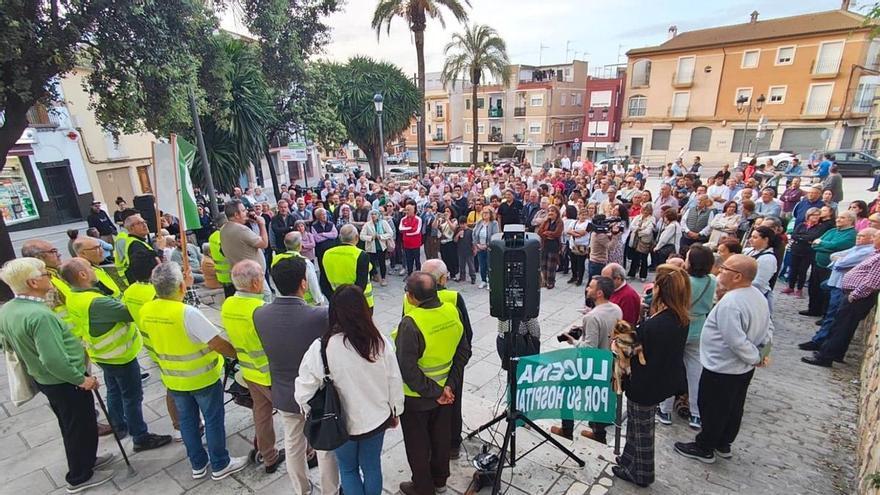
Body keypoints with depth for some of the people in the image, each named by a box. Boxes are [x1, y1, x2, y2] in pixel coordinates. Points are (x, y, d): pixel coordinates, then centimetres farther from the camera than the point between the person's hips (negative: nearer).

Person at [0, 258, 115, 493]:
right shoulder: (39, 315, -32)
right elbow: (54, 361, -33)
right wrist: (81, 379, -20)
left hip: (42, 379, 9)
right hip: (65, 383, -9)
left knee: (70, 427, 26)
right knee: (81, 428, 12)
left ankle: (86, 460, 44)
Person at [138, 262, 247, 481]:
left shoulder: (145, 311, -9)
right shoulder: (187, 312, -29)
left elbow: (154, 338, 8)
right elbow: (218, 344, -27)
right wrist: (239, 353, -12)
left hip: (172, 378, 6)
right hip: (202, 377, -6)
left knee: (187, 420, 21)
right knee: (213, 420, 12)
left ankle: (198, 464, 36)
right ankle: (220, 465, 26)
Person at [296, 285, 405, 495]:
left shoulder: (321, 347, -26)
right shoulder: (381, 342, -17)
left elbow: (304, 392, -18)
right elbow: (395, 381, -7)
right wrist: (395, 411, 10)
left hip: (342, 424, -2)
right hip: (376, 419, 2)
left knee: (348, 469, 26)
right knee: (372, 466, 25)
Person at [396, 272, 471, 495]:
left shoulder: (410, 324, -31)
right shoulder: (452, 311, -14)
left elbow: (407, 369, -27)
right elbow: (464, 351, -6)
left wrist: (434, 392, -15)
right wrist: (449, 385, -5)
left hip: (416, 396, -5)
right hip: (445, 390, 5)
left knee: (417, 443, 19)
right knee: (441, 437, 26)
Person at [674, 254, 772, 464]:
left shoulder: (729, 303, -31)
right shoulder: (758, 295, 0)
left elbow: (737, 341, -30)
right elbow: (768, 328, 10)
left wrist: (755, 358, -13)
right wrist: (762, 353, 8)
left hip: (721, 370, -9)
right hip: (743, 368, 9)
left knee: (712, 410, 10)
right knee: (733, 409, 23)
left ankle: (704, 448, 27)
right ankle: (724, 444, 41)